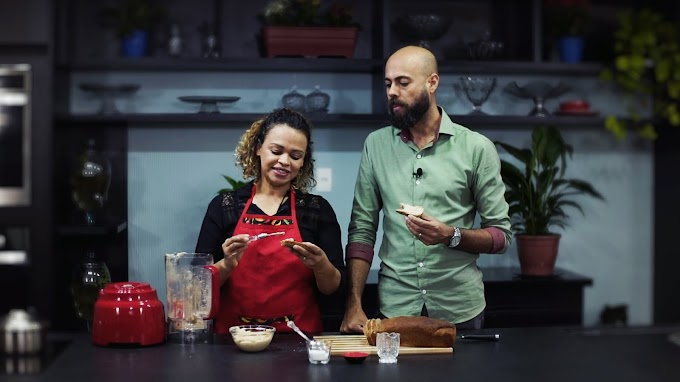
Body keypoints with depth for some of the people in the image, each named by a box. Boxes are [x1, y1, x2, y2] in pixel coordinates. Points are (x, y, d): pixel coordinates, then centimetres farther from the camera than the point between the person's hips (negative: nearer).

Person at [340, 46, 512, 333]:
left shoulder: (476, 148, -3)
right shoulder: (376, 145, 5)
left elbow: (500, 235, -1)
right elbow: (361, 231, 3)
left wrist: (451, 236, -20)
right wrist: (354, 306, -6)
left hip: (459, 310, -1)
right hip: (394, 308, 2)